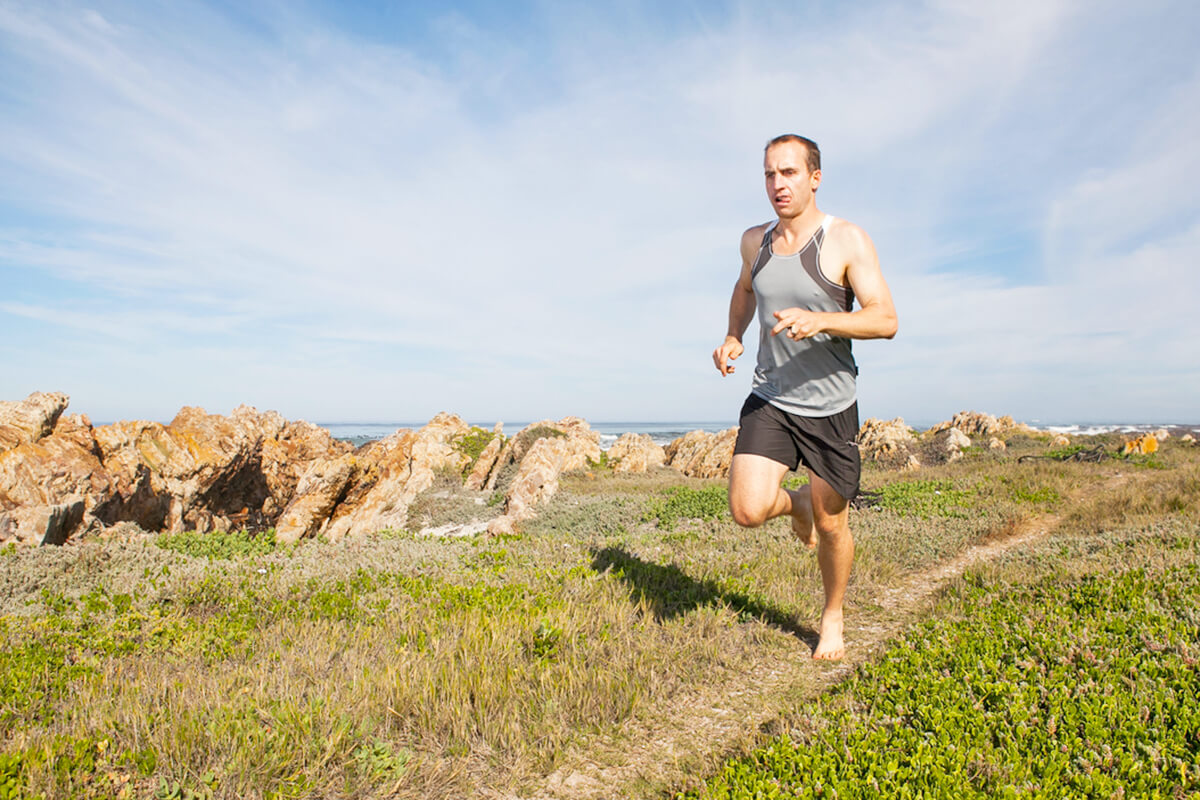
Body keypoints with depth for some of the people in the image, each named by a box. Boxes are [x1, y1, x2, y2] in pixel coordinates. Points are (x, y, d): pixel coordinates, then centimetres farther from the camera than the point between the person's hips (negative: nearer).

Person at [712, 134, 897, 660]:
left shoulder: (847, 241, -10)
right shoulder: (755, 241, 4)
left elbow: (886, 320, -17)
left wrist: (818, 320, -34)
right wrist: (733, 336, 8)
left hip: (830, 406, -2)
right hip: (769, 400, 3)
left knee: (831, 526, 9)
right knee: (748, 510, -15)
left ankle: (833, 618, 38)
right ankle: (797, 504, 23)